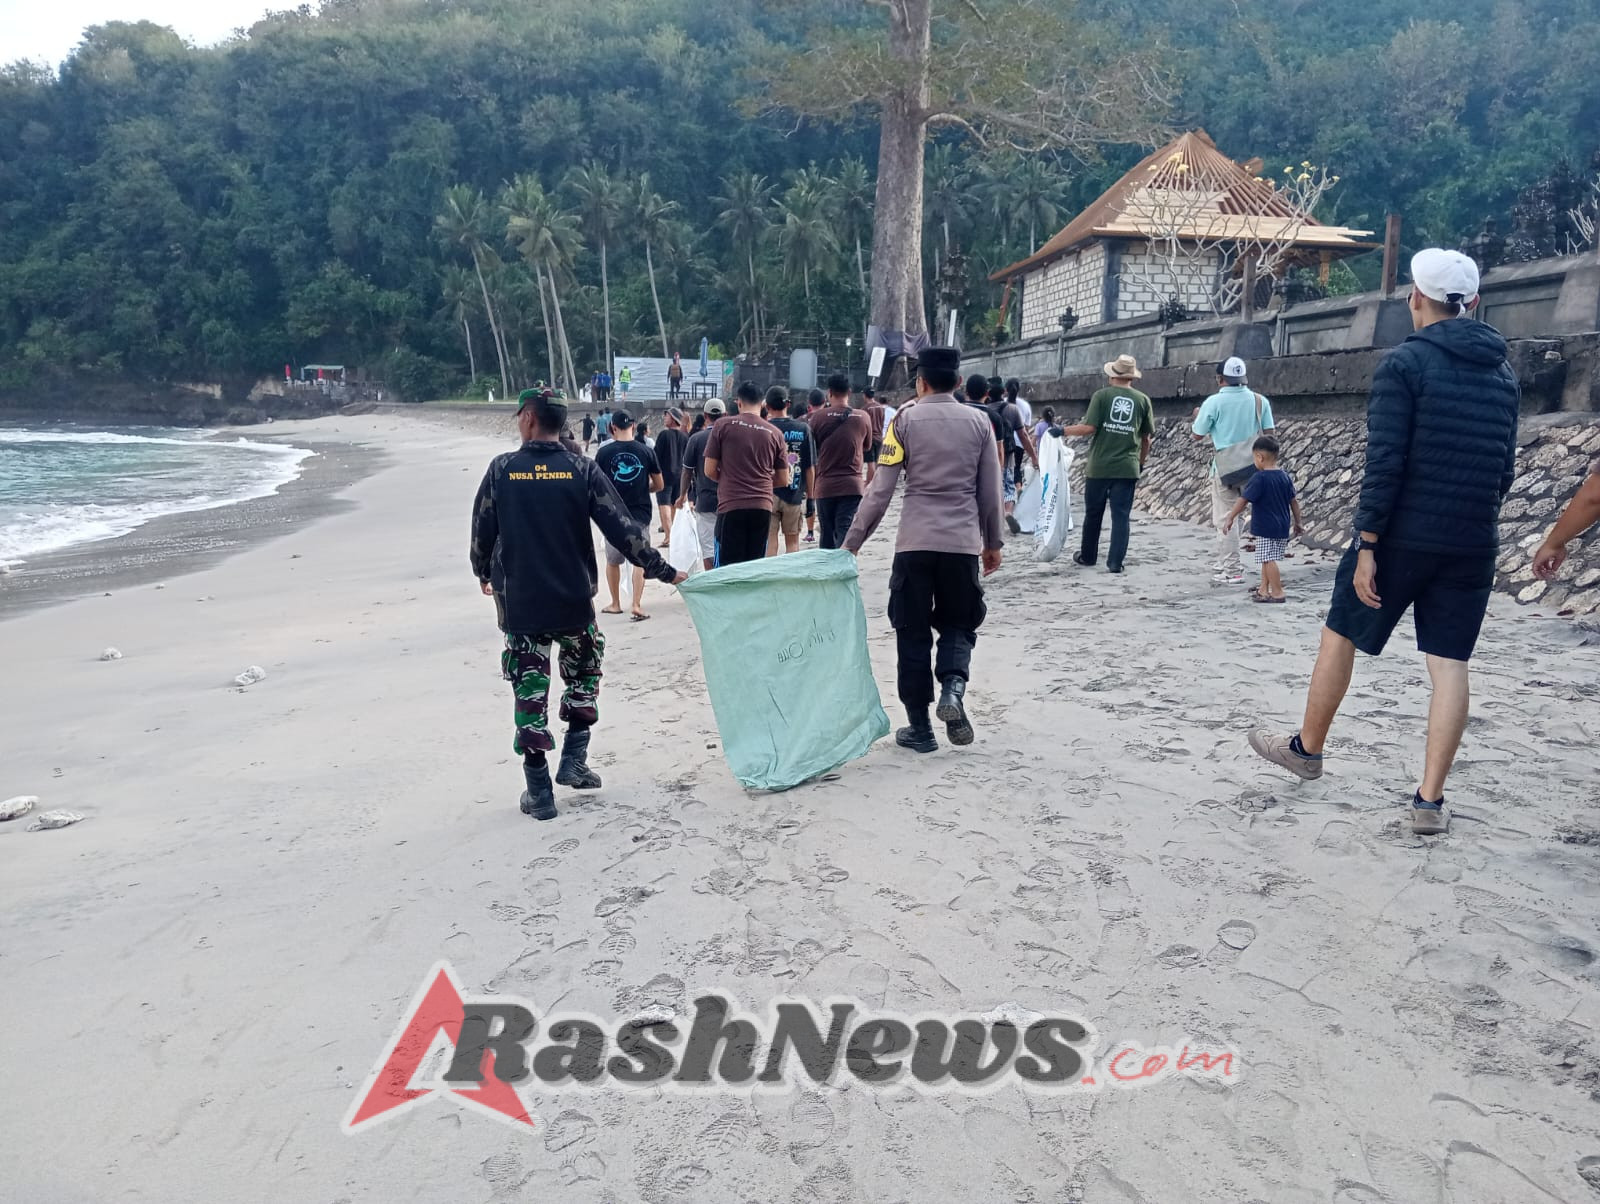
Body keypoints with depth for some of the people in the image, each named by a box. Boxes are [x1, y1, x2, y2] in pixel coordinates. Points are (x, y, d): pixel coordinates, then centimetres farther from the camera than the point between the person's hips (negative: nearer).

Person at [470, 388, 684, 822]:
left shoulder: (501, 469, -4)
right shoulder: (583, 470, -6)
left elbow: (482, 531, 3)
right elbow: (621, 528, -9)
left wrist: (483, 574, 22)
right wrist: (662, 570, -1)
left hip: (518, 601, 0)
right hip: (574, 600, 0)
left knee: (529, 691, 7)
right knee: (584, 676, 23)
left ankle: (539, 792, 10)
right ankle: (573, 762, 19)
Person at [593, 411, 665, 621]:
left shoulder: (604, 452, -5)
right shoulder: (646, 451, -3)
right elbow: (658, 485, 3)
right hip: (640, 513, 0)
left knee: (612, 561, 17)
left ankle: (615, 604, 25)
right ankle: (637, 605, -5)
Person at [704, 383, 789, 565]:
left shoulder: (723, 426, 1)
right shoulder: (774, 433, 8)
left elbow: (710, 471, 1)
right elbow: (783, 480, 11)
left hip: (731, 506, -3)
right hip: (763, 507, 3)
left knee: (727, 567, 0)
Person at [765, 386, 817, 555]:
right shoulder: (803, 429, -2)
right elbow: (810, 467, 1)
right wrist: (810, 496, 9)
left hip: (768, 494, -1)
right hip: (795, 495, 2)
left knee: (769, 542, 3)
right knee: (792, 541, 12)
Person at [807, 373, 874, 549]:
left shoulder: (817, 417, -6)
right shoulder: (863, 418, -1)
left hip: (825, 486, 0)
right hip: (852, 486, 0)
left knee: (827, 537, 13)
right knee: (846, 537, -3)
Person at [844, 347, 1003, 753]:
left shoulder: (905, 419, -1)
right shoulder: (979, 421, 7)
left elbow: (880, 490, -5)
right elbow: (990, 491, 9)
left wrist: (852, 542, 1)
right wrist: (993, 543, 21)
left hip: (914, 542, -2)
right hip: (963, 542, 2)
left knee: (912, 631, 9)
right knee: (958, 625, 18)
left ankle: (919, 727, 11)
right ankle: (953, 687, -11)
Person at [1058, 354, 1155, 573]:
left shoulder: (1101, 396, -3)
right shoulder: (1143, 400, 5)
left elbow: (1089, 427, -12)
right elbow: (1147, 438, 8)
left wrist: (1063, 430, 0)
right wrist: (1141, 463, 19)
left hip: (1099, 466, -1)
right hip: (1128, 468, 1)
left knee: (1093, 514, 12)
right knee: (1121, 516, 3)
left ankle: (1087, 556, 25)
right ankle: (1115, 562, -1)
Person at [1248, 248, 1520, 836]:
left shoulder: (1404, 363, -9)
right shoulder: (1502, 372, 11)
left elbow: (1384, 463, -17)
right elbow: (1505, 468, 15)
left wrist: (1366, 546, -15)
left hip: (1404, 537, -5)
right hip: (1474, 545, 5)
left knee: (1340, 633, 13)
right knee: (1450, 665, 5)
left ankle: (1307, 747, 28)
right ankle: (1430, 800, 6)